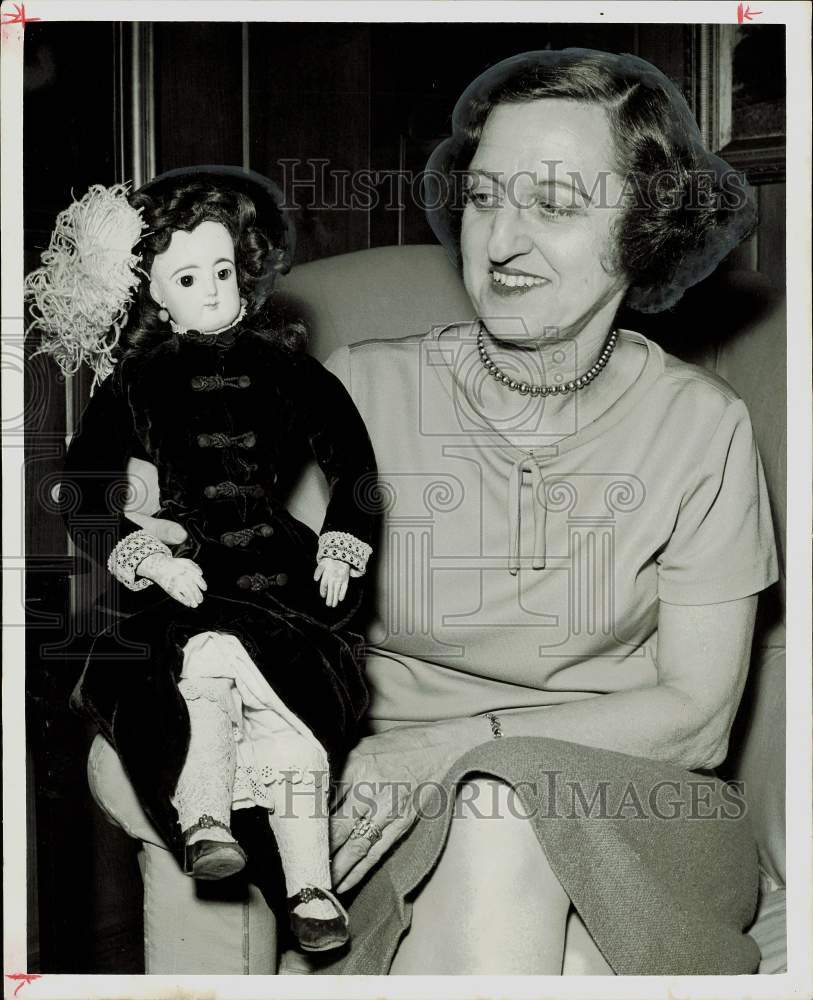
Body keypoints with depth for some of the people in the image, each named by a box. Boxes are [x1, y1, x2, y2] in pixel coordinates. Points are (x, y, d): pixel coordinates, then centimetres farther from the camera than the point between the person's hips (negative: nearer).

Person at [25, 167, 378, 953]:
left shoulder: (281, 366, 14)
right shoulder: (137, 382, 11)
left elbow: (351, 460, 18)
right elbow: (82, 495, 6)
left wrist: (341, 546, 3)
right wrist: (148, 558, -9)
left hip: (280, 564, 0)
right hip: (189, 577, 0)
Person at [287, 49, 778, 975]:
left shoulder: (701, 427, -4)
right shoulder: (360, 393, -4)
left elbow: (695, 710, -4)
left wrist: (450, 744, -15)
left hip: (625, 816, 0)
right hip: (399, 827, 0)